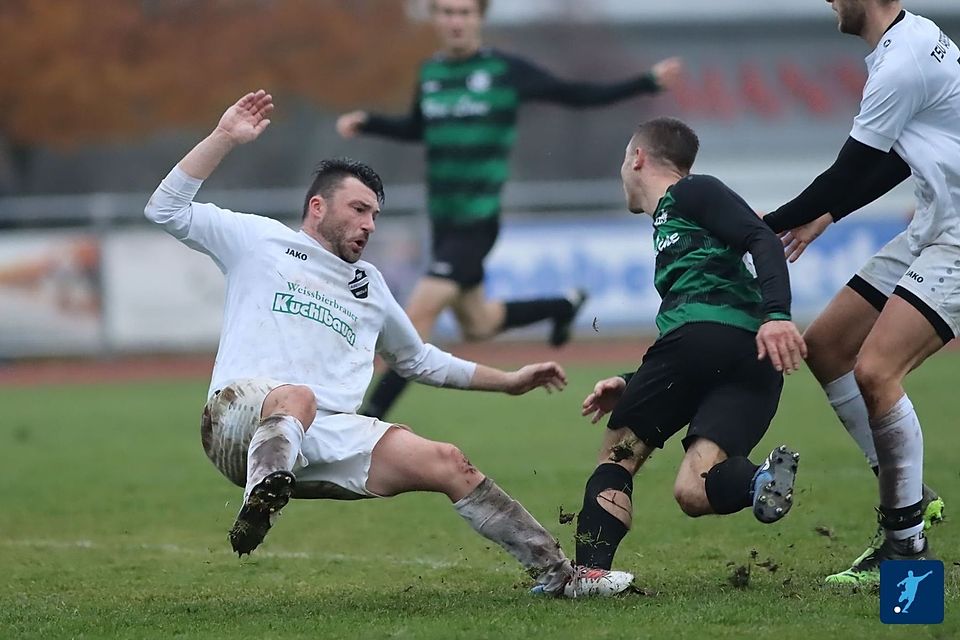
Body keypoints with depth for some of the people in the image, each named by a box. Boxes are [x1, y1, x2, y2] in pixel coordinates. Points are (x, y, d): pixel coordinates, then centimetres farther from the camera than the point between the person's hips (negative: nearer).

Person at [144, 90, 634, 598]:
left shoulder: (369, 285, 30)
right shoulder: (260, 241, 14)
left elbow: (421, 361, 42)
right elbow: (167, 211, 4)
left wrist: (509, 381, 38)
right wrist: (224, 138, -3)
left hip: (331, 438, 5)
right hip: (239, 415, -5)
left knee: (445, 462, -9)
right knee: (294, 398, -41)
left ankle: (557, 573, -3)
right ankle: (259, 507, -66)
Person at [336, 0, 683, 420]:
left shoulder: (506, 71, -8)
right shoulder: (430, 74, 8)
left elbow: (578, 96, 1)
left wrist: (649, 83, -4)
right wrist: (366, 123, 10)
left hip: (478, 223, -6)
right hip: (443, 223, 6)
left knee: (420, 311, -17)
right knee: (477, 326, 17)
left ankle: (374, 413, -11)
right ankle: (563, 306, 41)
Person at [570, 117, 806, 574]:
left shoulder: (690, 193, 12)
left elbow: (762, 240, -5)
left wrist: (777, 313, -21)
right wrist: (634, 385, 32)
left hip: (704, 329, -7)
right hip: (753, 366, 7)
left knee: (616, 456, 6)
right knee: (692, 492, -10)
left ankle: (588, 571, -7)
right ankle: (759, 479, -37)